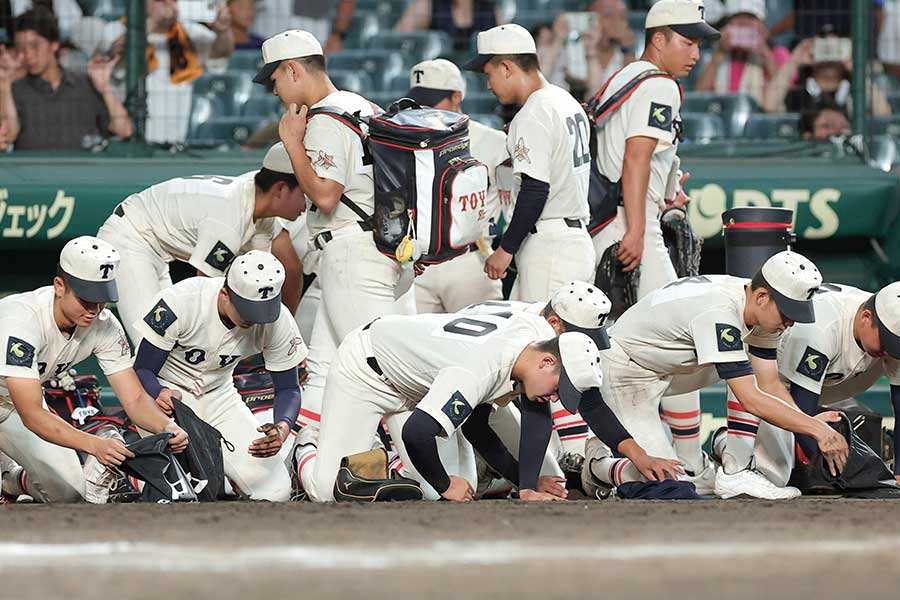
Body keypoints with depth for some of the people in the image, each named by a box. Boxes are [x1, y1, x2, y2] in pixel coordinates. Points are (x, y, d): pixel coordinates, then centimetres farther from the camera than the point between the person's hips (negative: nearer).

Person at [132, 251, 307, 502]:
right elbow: (142, 370, -21)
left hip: (218, 395, 4)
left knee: (275, 491, -11)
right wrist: (159, 394, -45)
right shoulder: (180, 302, -30)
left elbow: (288, 388, -8)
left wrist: (283, 427, -31)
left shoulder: (277, 321, -19)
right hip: (166, 390, -4)